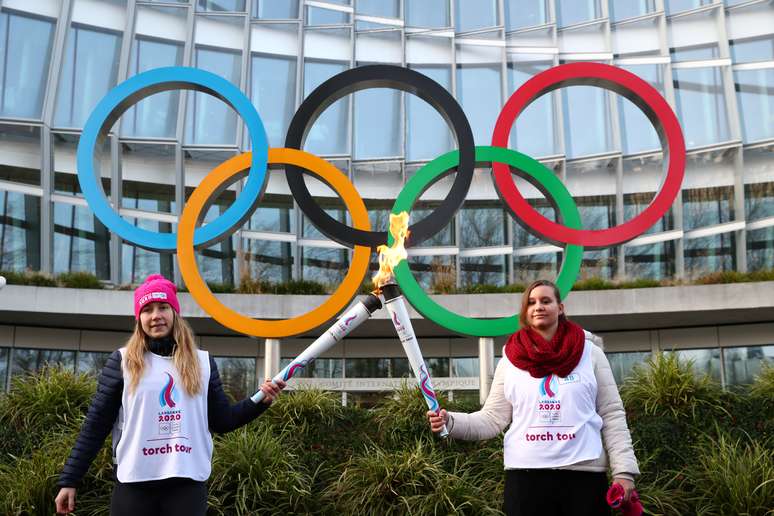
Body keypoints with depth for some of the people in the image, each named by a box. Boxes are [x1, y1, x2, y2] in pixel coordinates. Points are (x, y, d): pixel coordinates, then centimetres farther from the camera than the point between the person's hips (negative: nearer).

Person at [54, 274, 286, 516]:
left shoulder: (202, 362, 10)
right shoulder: (123, 361, 3)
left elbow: (222, 421, 11)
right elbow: (95, 425, 3)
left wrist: (261, 401, -3)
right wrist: (69, 480, 0)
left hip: (188, 484, 2)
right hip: (134, 485, -1)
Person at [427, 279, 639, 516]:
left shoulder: (590, 354, 6)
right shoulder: (510, 361, 7)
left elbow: (612, 416, 5)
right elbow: (493, 419, 4)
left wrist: (624, 470, -3)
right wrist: (450, 422, -12)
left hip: (584, 473, 0)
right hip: (525, 475, 1)